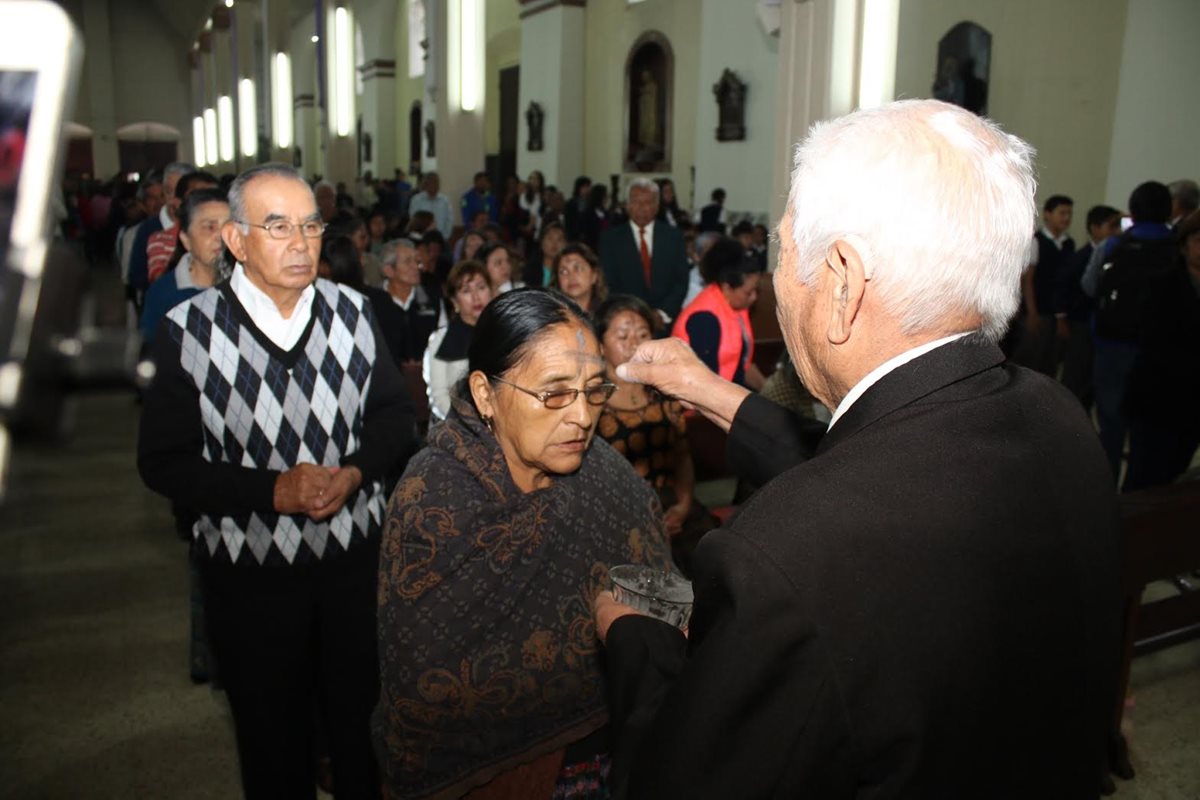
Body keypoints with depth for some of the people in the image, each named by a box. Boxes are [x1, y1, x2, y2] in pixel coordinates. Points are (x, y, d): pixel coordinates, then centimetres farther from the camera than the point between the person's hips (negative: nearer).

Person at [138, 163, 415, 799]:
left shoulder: (351, 312, -4)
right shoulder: (189, 330, -13)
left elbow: (393, 414, 4)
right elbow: (163, 461, -10)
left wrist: (355, 472, -15)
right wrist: (273, 491, -20)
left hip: (356, 555, 3)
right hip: (249, 571, -2)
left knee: (364, 722, 20)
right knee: (273, 740, 18)